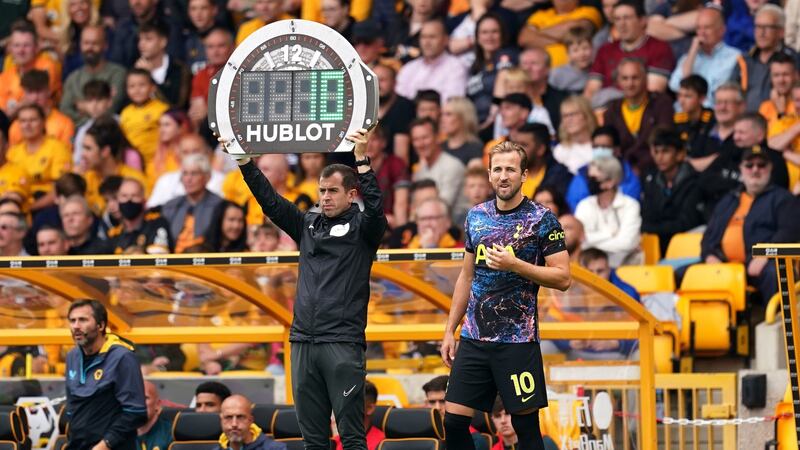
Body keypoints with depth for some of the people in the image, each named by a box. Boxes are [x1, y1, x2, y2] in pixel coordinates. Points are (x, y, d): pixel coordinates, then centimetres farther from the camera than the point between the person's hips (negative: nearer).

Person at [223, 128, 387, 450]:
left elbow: (375, 207, -18)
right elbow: (270, 201, 12)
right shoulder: (308, 224, 16)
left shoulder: (361, 227, 2)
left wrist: (362, 160, -27)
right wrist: (244, 162, 1)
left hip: (343, 345, -6)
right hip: (303, 342, 6)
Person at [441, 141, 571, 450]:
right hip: (474, 338, 5)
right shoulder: (476, 216, 10)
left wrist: (515, 265, -19)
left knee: (526, 425, -1)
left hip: (517, 340, -5)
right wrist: (450, 330, 15)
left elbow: (563, 278, -9)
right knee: (453, 421, 0)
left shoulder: (541, 220, -6)